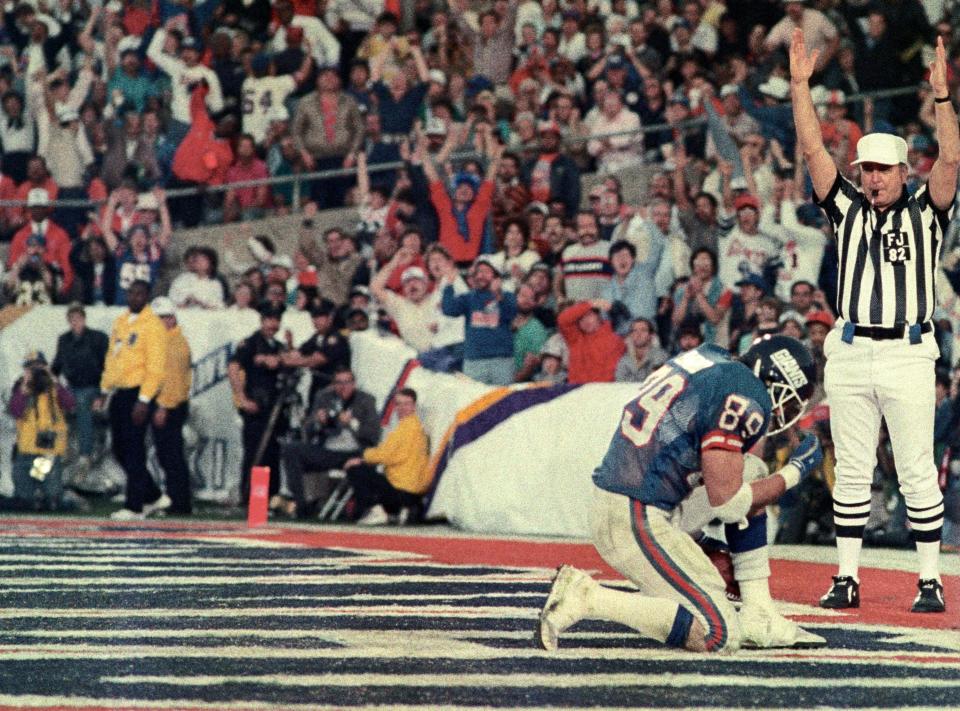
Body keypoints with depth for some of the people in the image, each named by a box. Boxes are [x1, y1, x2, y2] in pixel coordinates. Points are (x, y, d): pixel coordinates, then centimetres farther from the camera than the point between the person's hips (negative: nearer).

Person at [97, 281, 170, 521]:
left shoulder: (152, 325, -9)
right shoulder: (120, 322, 16)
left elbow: (155, 367, -14)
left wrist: (144, 400, -20)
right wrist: (104, 391, 19)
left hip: (137, 393, -8)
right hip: (118, 393, 8)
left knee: (134, 449, -7)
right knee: (120, 450, 11)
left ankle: (134, 507, -3)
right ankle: (154, 497, 23)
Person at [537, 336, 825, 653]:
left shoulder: (710, 359, 15)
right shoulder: (744, 397, -13)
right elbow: (725, 501, -13)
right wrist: (793, 473, 2)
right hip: (637, 522, -10)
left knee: (750, 473, 18)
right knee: (718, 634, -9)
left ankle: (759, 618, 15)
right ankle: (587, 598, -11)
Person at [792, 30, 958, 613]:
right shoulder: (849, 209, 12)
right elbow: (813, 150, 7)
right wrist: (801, 85, 1)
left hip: (907, 356, -3)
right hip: (849, 353, 3)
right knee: (852, 471, 6)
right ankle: (847, 580, 9)